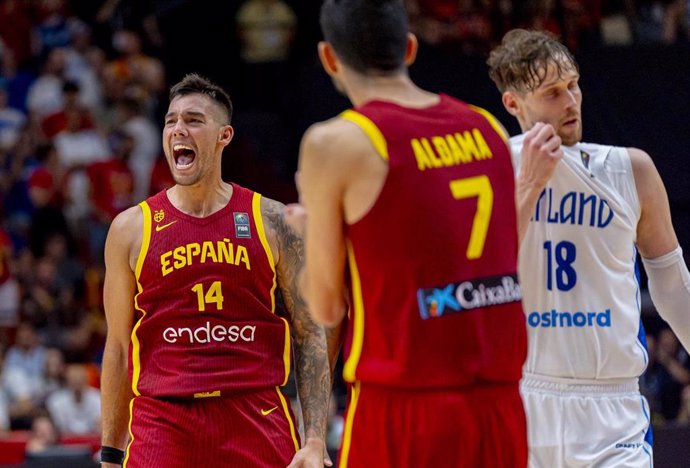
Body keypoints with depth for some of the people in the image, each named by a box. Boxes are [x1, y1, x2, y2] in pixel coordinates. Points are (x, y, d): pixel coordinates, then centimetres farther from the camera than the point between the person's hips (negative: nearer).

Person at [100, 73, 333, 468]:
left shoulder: (273, 222, 5)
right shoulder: (132, 228, 7)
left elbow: (310, 336, 5)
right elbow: (119, 348, 12)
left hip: (258, 419, 0)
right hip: (162, 425, 0)